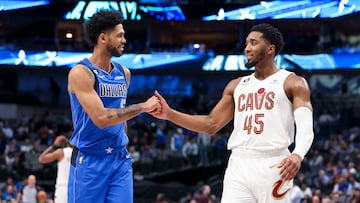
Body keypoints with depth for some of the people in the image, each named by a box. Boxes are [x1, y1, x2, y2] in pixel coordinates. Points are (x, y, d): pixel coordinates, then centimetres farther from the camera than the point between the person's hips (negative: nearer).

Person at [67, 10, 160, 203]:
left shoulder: (124, 73, 10)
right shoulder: (81, 73, -13)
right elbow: (101, 118, -22)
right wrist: (143, 107, -19)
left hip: (120, 159, 6)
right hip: (89, 161, -6)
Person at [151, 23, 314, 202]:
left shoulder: (293, 83, 3)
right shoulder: (237, 85, 19)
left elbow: (306, 127, -10)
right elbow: (212, 124, 20)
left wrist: (298, 155, -31)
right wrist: (170, 114, 9)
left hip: (273, 167, -4)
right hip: (239, 166, 4)